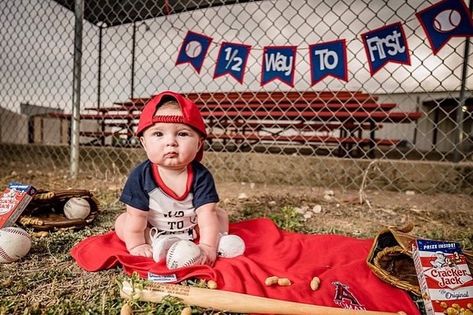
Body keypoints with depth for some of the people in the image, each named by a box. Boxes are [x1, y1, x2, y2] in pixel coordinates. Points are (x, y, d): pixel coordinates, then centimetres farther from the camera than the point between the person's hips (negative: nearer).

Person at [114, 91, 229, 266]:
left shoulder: (201, 176, -25)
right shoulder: (141, 176, -24)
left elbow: (207, 214, -28)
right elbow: (136, 216, -18)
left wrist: (207, 246, -37)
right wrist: (136, 246, -19)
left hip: (192, 229, 0)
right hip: (153, 232, 1)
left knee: (220, 214, -8)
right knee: (121, 221, -13)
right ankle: (158, 244, -24)